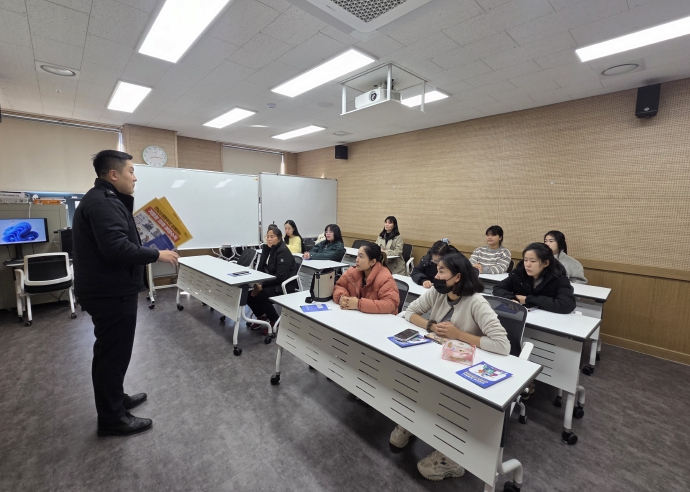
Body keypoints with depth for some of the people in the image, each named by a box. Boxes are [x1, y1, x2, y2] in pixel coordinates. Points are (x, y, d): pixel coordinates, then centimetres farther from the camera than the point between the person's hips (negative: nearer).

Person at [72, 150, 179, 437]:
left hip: (109, 289, 11)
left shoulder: (104, 199, 15)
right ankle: (111, 419, 17)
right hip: (112, 293, -11)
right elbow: (117, 248, -31)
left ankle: (116, 399, 39)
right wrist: (157, 255, -21)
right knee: (114, 353, 1)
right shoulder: (102, 202, -20)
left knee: (110, 351, 22)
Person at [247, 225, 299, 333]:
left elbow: (280, 277, -26)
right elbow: (260, 268, 7)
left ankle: (275, 321, -1)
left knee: (261, 295, -26)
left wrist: (262, 286, -25)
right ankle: (262, 316, 14)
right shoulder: (266, 248, 4)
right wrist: (258, 283, -11)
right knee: (248, 293, -9)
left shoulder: (283, 252, -20)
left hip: (284, 285, -8)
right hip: (271, 282, 8)